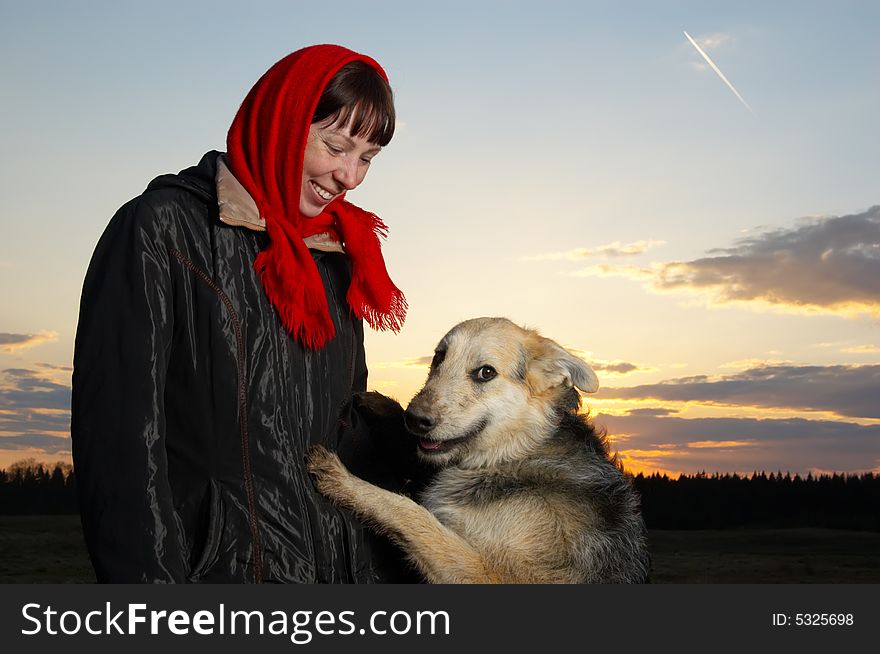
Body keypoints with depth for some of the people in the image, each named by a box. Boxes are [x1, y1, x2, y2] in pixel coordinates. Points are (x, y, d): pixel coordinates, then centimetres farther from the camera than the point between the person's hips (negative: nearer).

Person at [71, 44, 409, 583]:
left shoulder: (338, 258, 11)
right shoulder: (163, 229, -7)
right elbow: (118, 430, -12)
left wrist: (371, 568, 11)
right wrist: (149, 576, -17)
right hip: (218, 564, -5)